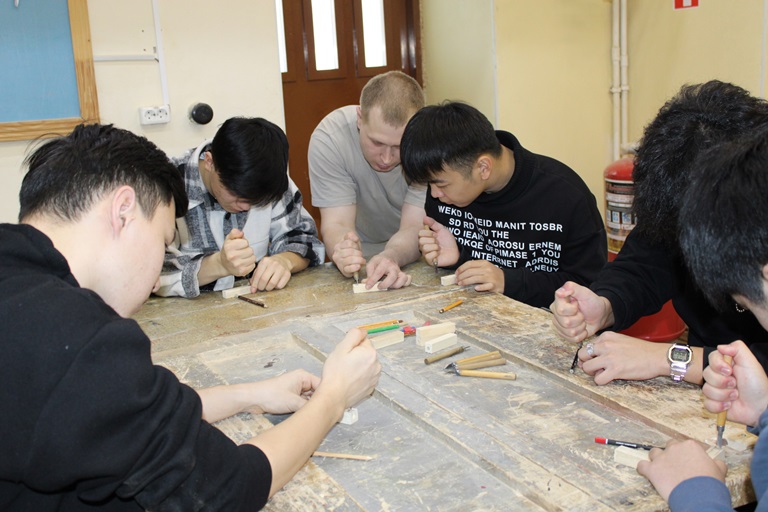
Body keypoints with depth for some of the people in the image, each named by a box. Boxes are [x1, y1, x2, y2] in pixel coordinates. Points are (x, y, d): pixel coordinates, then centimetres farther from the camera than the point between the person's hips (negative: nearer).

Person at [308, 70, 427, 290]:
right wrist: (343, 253, -43)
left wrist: (392, 257, -43)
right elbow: (337, 222, -21)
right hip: (361, 252, 0)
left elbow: (414, 229, -22)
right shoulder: (329, 138, -21)